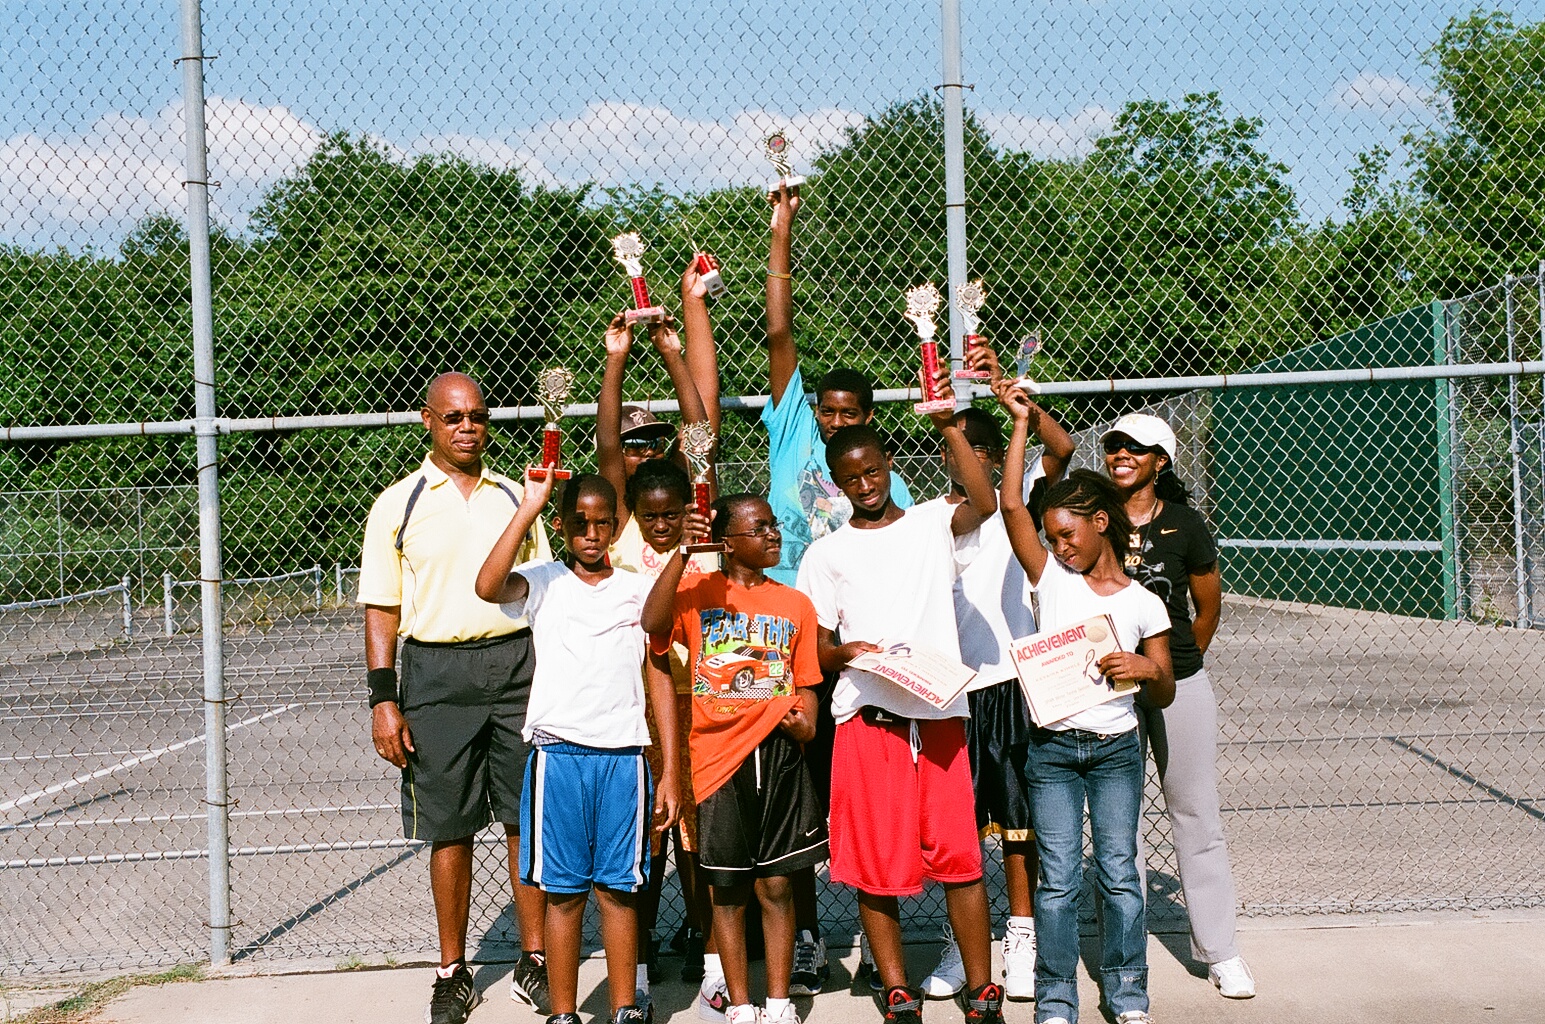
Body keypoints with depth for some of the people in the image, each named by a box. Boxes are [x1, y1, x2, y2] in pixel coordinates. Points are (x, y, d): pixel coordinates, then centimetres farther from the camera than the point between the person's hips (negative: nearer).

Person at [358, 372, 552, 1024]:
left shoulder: (514, 496, 12)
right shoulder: (398, 504, 4)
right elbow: (382, 610, 2)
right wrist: (383, 700, -5)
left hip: (518, 663, 2)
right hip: (437, 671, -2)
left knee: (528, 818, 4)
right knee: (449, 827, 4)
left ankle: (534, 961, 15)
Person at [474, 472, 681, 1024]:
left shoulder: (639, 590, 11)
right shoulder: (542, 582, 5)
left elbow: (660, 680, 11)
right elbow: (488, 586, -18)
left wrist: (670, 773, 6)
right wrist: (530, 506, -17)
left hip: (623, 757, 1)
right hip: (558, 755, -1)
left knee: (618, 888, 5)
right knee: (563, 891, 3)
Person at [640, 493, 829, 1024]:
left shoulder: (795, 604, 12)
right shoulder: (697, 591, 3)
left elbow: (805, 682, 14)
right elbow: (653, 622, -18)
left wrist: (806, 721, -6)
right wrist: (682, 552, -23)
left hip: (777, 749, 2)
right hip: (718, 754, -2)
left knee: (776, 883, 5)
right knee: (728, 888, 6)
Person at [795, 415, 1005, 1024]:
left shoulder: (932, 523, 11)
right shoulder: (827, 554, 12)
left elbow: (985, 504, -11)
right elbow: (815, 648, 10)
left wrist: (949, 428, -14)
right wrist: (843, 653, -12)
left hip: (940, 713, -1)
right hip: (867, 718, 1)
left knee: (959, 856, -2)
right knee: (875, 862, 2)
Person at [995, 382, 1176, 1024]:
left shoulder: (1142, 604, 1)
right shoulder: (1053, 579, 2)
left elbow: (1163, 696, 5)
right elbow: (1011, 505, -8)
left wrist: (1147, 669, -18)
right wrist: (1021, 422, -7)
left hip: (1115, 749, 0)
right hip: (1053, 748, 0)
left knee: (1118, 874, 5)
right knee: (1058, 881, 2)